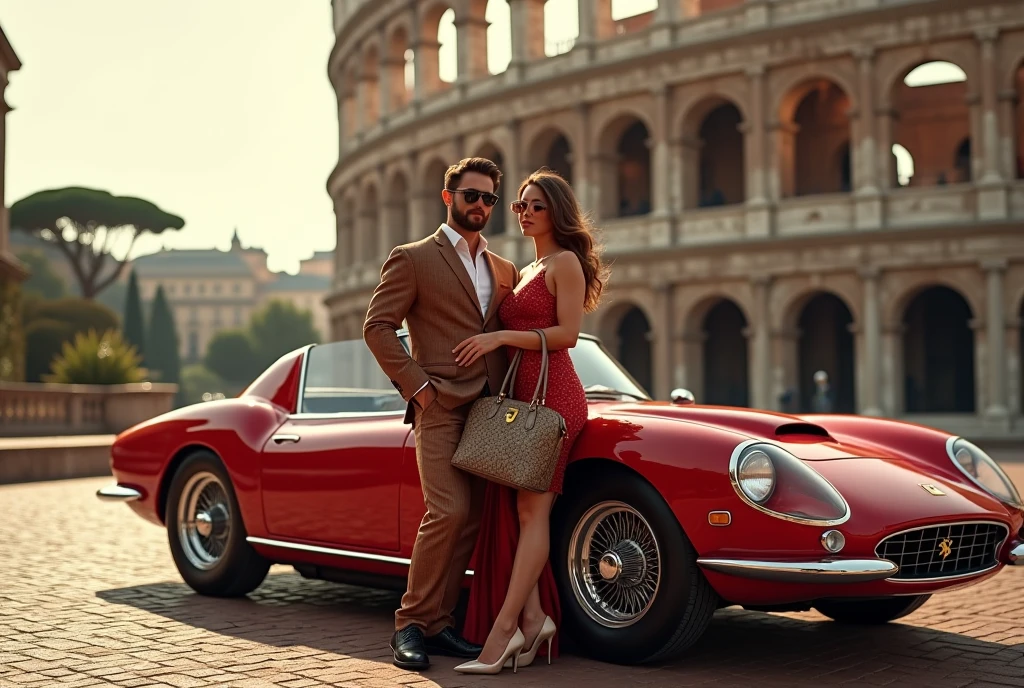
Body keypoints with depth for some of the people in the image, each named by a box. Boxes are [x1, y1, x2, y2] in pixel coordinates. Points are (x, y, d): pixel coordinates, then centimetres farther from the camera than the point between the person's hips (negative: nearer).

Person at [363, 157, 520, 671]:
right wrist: (416, 385, -11)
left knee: (470, 521, 3)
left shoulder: (505, 271, 19)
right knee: (448, 513, -17)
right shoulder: (412, 259, 2)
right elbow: (377, 326, -4)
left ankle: (438, 623, 12)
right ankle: (411, 624, -4)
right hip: (440, 408, -5)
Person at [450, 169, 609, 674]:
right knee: (513, 509, -2)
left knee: (531, 508, -11)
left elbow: (567, 333, -11)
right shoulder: (526, 272, 24)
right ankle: (532, 616, -3)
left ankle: (503, 628, -14)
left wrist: (501, 338, -14)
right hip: (520, 397, 8)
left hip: (552, 395, -8)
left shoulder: (565, 263, -1)